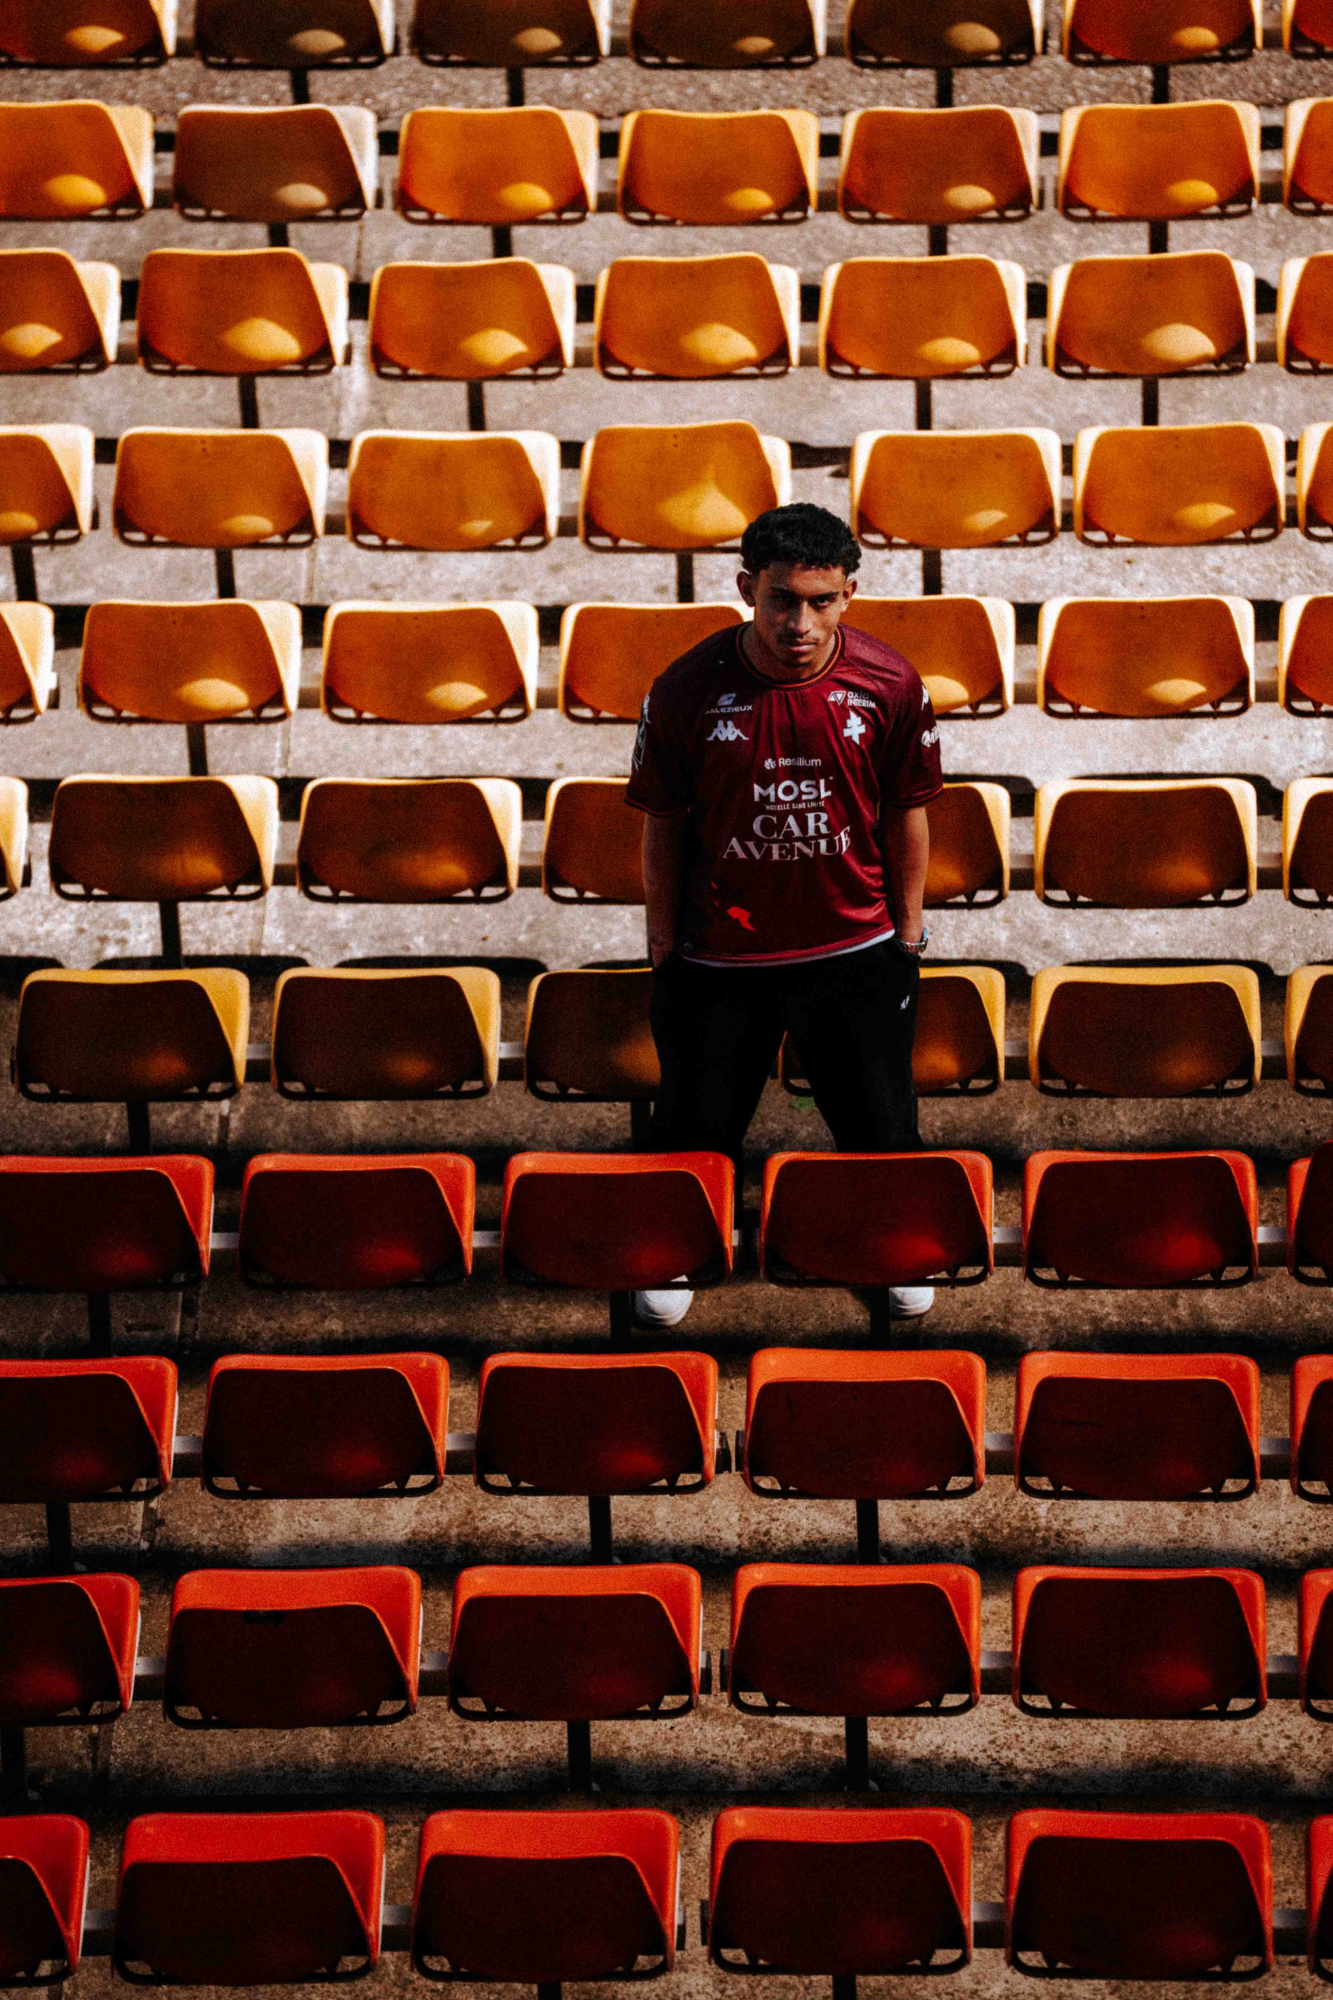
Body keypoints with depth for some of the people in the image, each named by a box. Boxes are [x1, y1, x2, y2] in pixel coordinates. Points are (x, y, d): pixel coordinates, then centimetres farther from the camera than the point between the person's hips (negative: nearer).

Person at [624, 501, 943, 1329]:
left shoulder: (890, 685, -14)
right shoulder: (687, 691, -17)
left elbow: (907, 815, 0)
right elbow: (665, 825, -5)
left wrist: (908, 932, 5)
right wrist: (664, 944, 0)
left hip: (856, 947, 1)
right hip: (719, 951, -1)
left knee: (880, 1122, 17)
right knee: (696, 1122, 16)